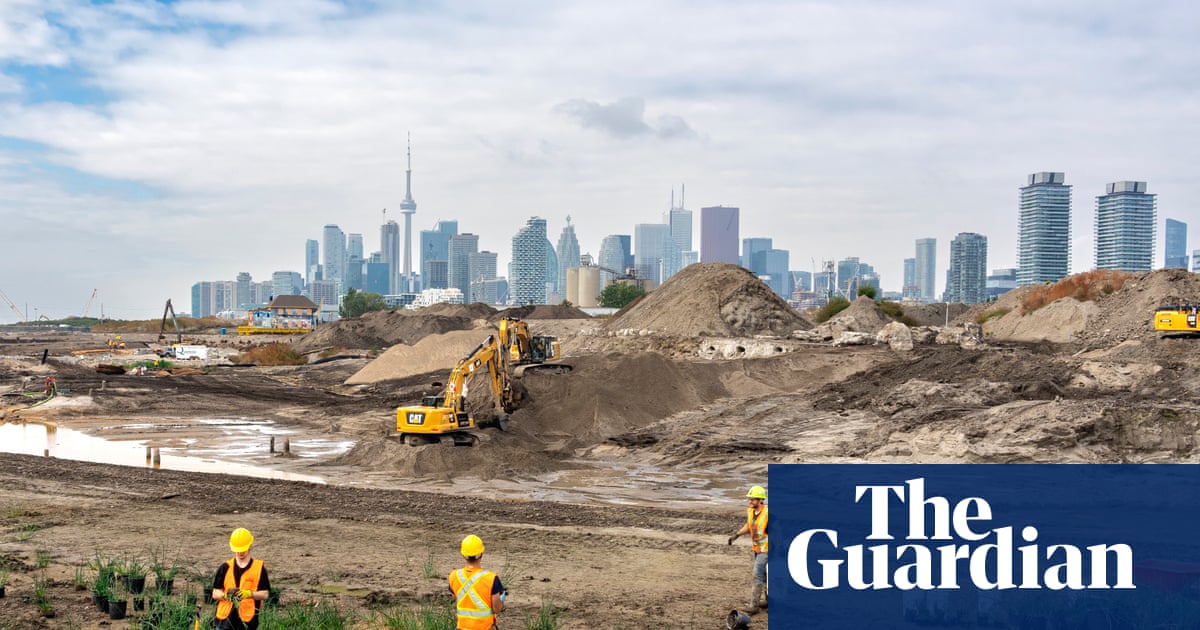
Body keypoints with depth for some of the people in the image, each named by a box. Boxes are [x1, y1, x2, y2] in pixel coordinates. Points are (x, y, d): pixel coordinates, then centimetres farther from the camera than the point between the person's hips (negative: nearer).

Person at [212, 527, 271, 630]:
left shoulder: (259, 568, 3)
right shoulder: (225, 567, 8)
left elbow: (265, 594, 1)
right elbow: (215, 593, 8)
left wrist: (249, 594, -18)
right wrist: (225, 595, -14)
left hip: (247, 621, -2)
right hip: (225, 620, 2)